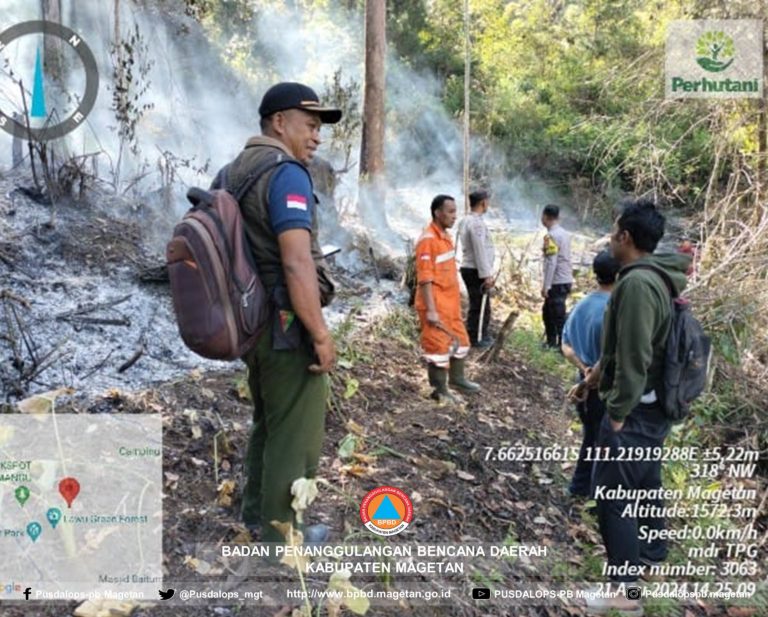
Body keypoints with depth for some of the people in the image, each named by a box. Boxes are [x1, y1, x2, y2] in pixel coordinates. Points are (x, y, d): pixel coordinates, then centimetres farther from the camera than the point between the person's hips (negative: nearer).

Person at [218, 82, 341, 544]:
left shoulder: (235, 172, 12)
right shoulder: (286, 173, -17)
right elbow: (297, 264, -26)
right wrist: (321, 335, -20)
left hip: (255, 323, 10)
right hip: (288, 327, -10)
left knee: (268, 422, 24)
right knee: (294, 433, 4)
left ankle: (257, 510, 38)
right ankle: (280, 534, 18)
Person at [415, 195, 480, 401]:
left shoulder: (446, 235, 9)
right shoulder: (428, 239, -19)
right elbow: (425, 278, -22)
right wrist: (431, 310, -24)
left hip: (451, 303, 9)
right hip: (436, 306, -9)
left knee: (460, 340, 19)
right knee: (438, 345, 2)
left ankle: (457, 378, 37)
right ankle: (439, 390, 15)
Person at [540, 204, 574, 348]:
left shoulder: (551, 236, -15)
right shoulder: (565, 233, 11)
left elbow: (551, 263, -20)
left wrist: (546, 286, -18)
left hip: (557, 282, -9)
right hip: (566, 280, 9)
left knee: (558, 315, -2)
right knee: (547, 311, 20)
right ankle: (551, 342, 29)